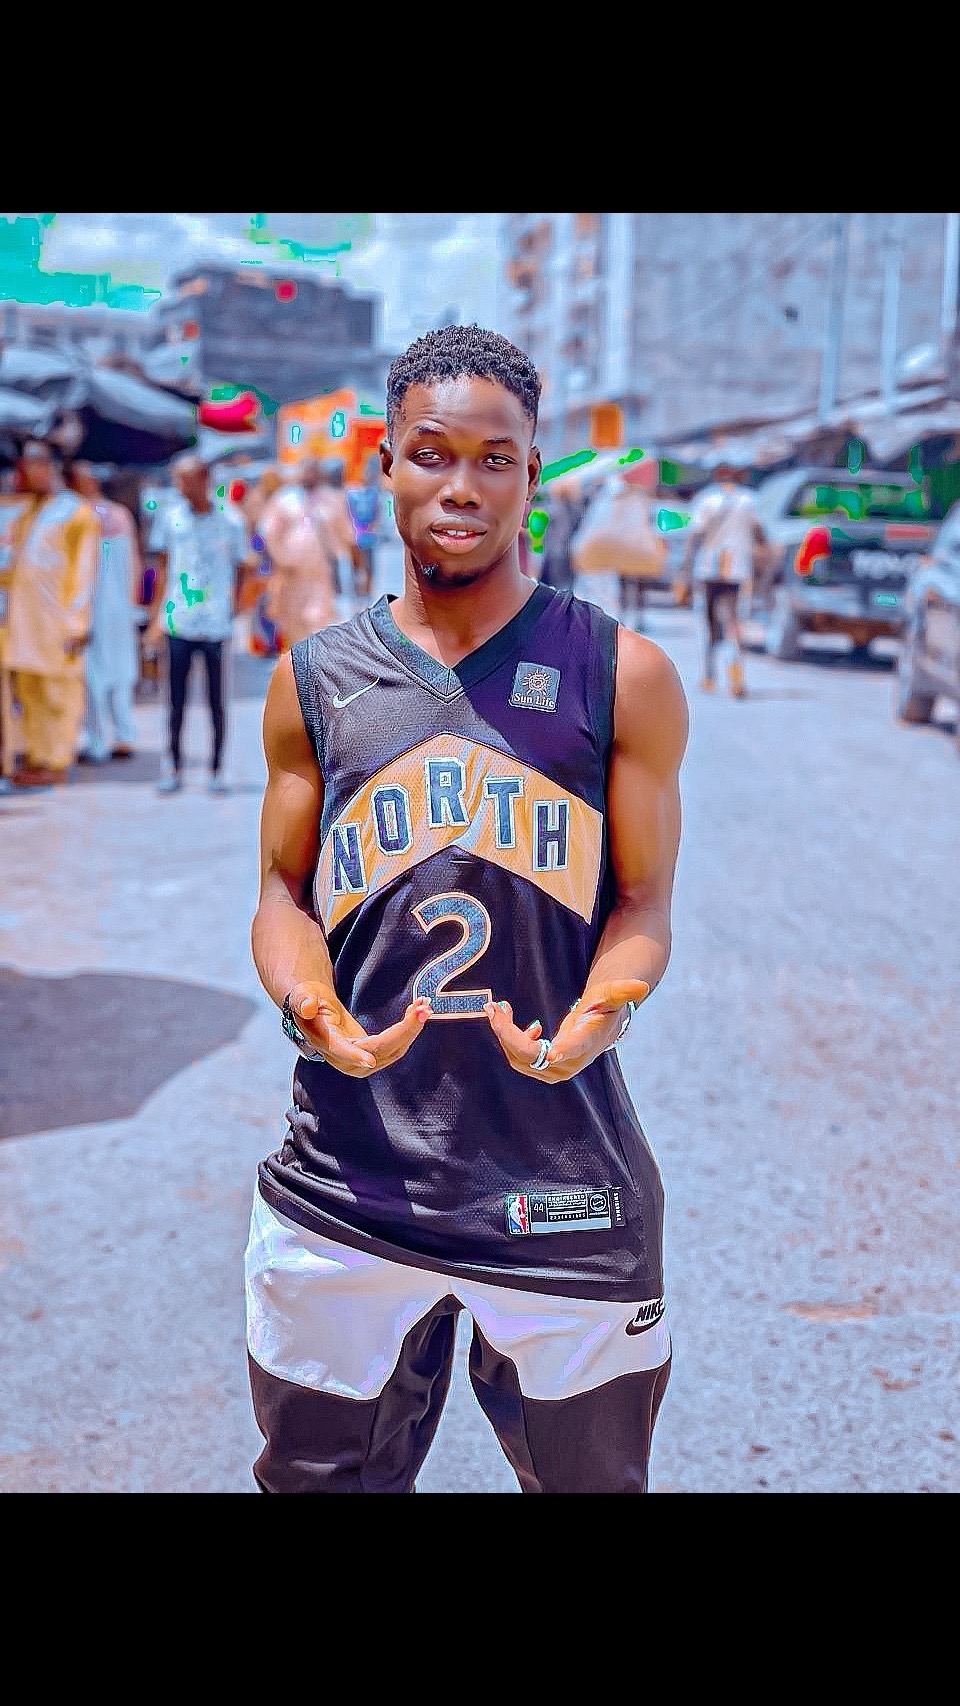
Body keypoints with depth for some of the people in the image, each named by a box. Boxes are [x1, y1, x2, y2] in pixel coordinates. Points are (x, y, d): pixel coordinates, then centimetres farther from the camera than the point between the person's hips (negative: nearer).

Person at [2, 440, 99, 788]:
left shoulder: (76, 512, -5)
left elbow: (84, 570, -9)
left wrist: (78, 623, -14)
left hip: (57, 621, -7)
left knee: (58, 692, -3)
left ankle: (56, 762, 2)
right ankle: (34, 756, 16)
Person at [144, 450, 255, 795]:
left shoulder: (230, 519, -3)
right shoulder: (171, 516, 4)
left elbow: (242, 566, 7)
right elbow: (162, 566, 12)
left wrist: (235, 602, -1)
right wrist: (156, 615, 10)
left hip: (216, 625, -2)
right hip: (178, 624, 2)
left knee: (217, 702, 5)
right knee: (176, 702, 7)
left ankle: (217, 771, 14)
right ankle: (175, 769, 15)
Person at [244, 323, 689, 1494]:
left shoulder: (622, 677, -1)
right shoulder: (315, 680, 5)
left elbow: (642, 900, 1)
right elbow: (284, 895, 8)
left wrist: (595, 1013, -21)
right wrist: (310, 1003, -14)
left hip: (563, 1180, -1)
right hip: (345, 1184, 2)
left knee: (589, 1474, 17)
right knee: (319, 1477, 17)